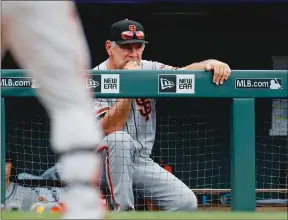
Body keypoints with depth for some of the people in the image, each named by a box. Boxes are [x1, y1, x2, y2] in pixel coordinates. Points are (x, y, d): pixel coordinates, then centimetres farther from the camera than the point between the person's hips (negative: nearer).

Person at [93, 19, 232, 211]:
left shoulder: (149, 70, 0)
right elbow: (109, 129, -27)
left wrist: (209, 64, -39)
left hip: (141, 162, 4)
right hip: (104, 161, -4)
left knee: (187, 202, -12)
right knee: (121, 140, -36)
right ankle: (124, 212, -25)